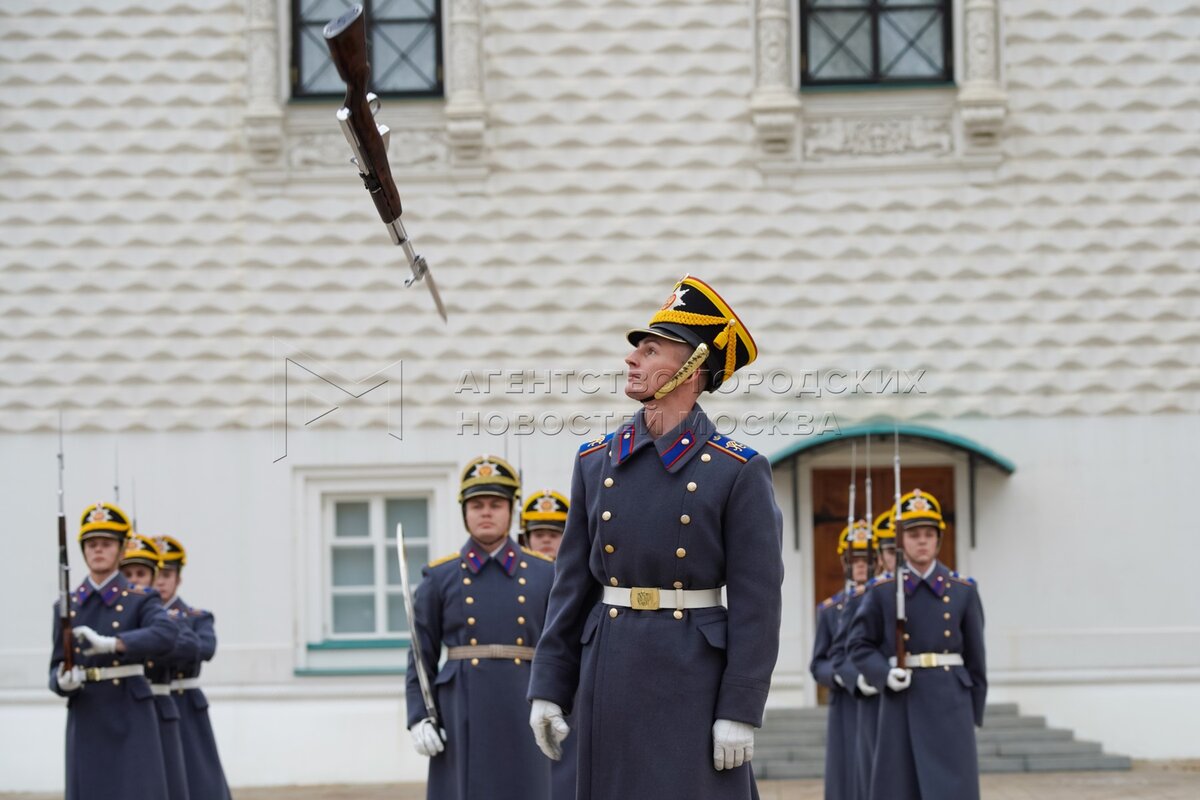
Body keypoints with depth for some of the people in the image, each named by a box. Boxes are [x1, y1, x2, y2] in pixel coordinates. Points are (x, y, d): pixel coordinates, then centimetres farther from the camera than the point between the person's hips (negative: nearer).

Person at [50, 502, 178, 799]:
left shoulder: (141, 599, 0)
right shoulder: (67, 607, 11)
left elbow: (165, 636, -21)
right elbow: (56, 669, 9)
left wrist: (110, 643, -33)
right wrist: (64, 681, -17)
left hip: (131, 721, -3)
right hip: (86, 722, 3)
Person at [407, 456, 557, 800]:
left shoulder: (543, 574, 8)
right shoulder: (439, 578, 6)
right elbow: (422, 659, 5)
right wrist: (419, 720, -7)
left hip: (522, 720, 1)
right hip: (462, 719, -1)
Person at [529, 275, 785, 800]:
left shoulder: (738, 472, -4)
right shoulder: (596, 462, 9)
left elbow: (756, 602, -7)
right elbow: (573, 586, 10)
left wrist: (740, 712, -13)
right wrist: (549, 689, 5)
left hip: (695, 679, -4)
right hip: (610, 677, 4)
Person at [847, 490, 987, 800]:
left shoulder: (963, 591, 6)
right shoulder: (882, 593, 5)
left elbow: (975, 657, 8)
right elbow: (859, 645, 8)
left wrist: (975, 713, 7)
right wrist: (884, 673, -11)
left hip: (950, 703, 0)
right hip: (902, 702, 0)